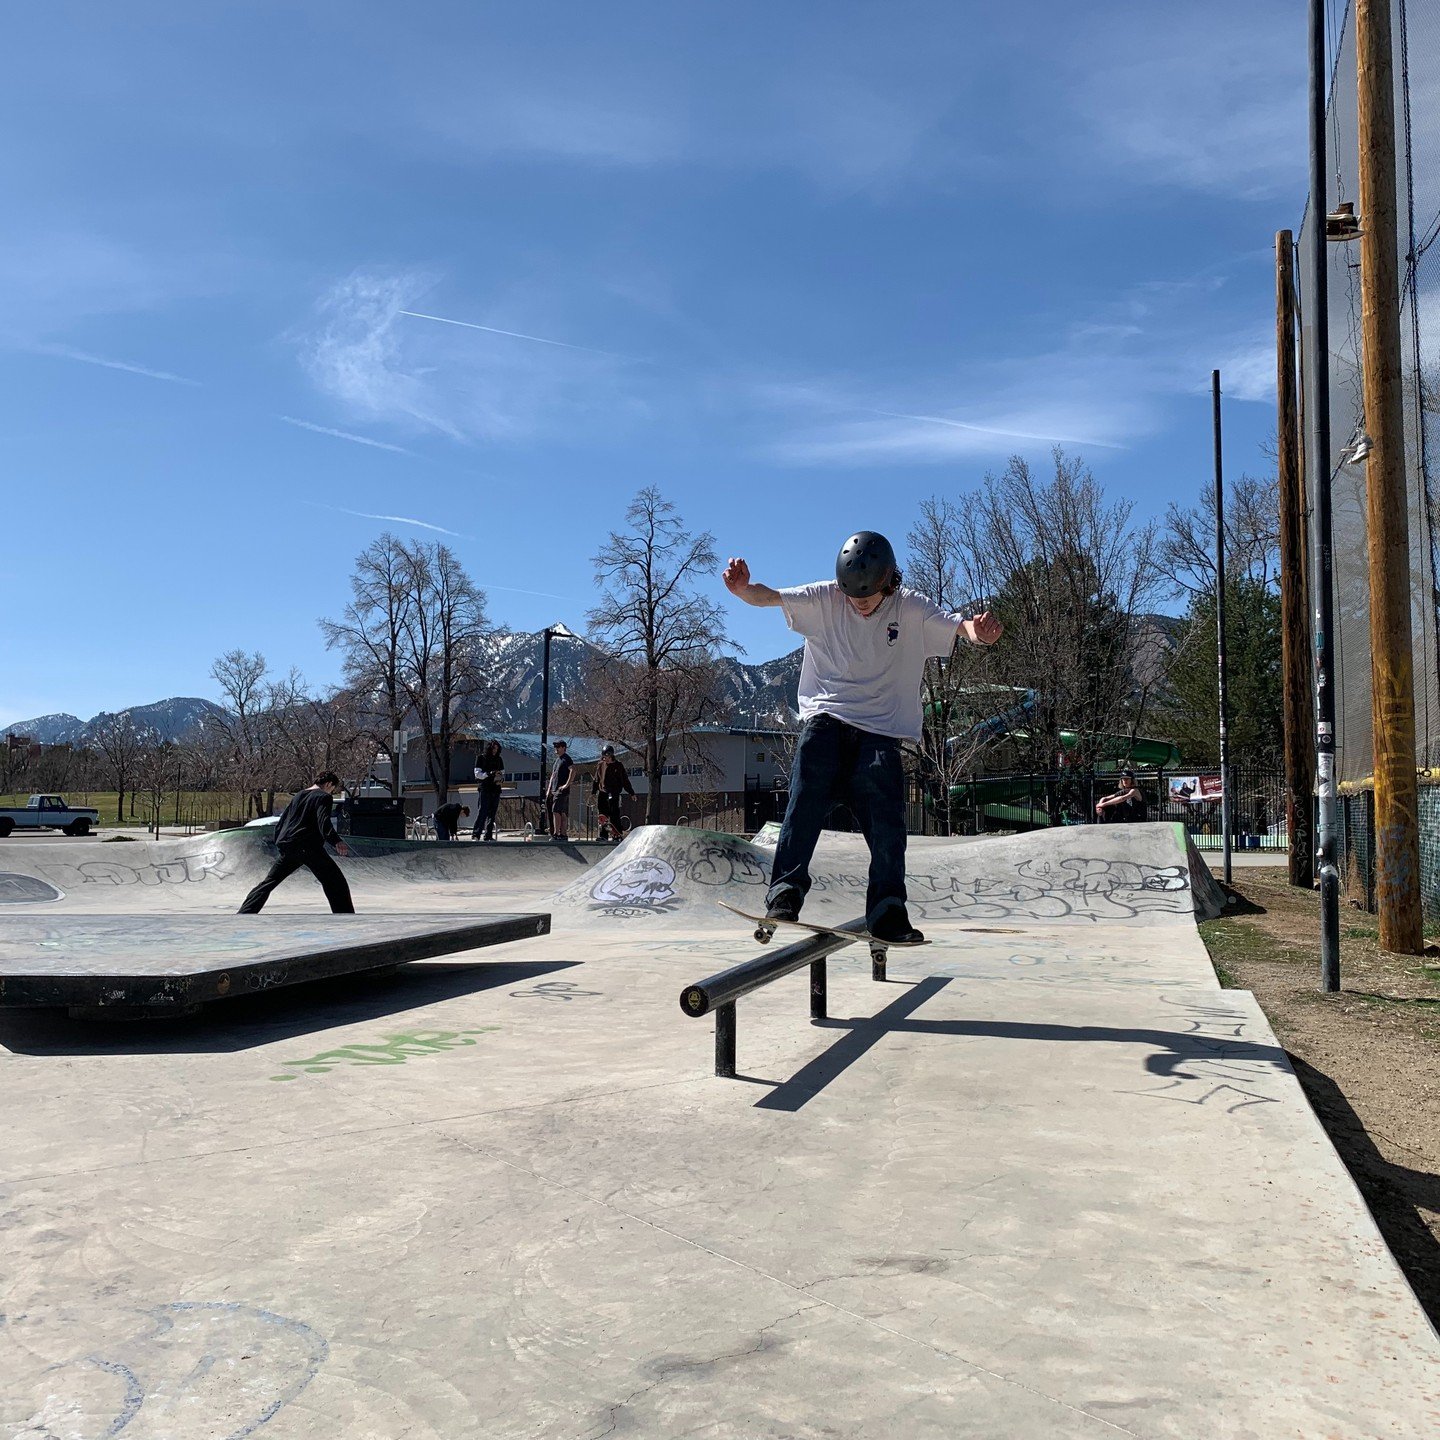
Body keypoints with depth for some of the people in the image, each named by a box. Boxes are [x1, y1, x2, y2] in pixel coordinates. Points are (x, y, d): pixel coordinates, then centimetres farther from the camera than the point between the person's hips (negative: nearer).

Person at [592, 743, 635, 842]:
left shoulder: (618, 766, 0)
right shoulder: (600, 765, 12)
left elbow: (625, 780, 1)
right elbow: (596, 780, 21)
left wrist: (631, 793, 1)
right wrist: (594, 792, 19)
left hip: (613, 792, -5)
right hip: (602, 792, 5)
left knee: (614, 814, -11)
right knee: (603, 815, 5)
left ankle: (619, 835, -9)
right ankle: (604, 835, 13)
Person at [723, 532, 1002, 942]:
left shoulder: (911, 609, 1)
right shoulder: (824, 599, 1)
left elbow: (961, 627, -8)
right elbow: (770, 597, -10)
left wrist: (979, 630, -33)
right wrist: (743, 589, -33)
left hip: (880, 731, 0)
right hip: (825, 720, 0)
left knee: (887, 822, -12)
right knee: (807, 796, -20)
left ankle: (888, 915, -6)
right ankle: (785, 891, -19)